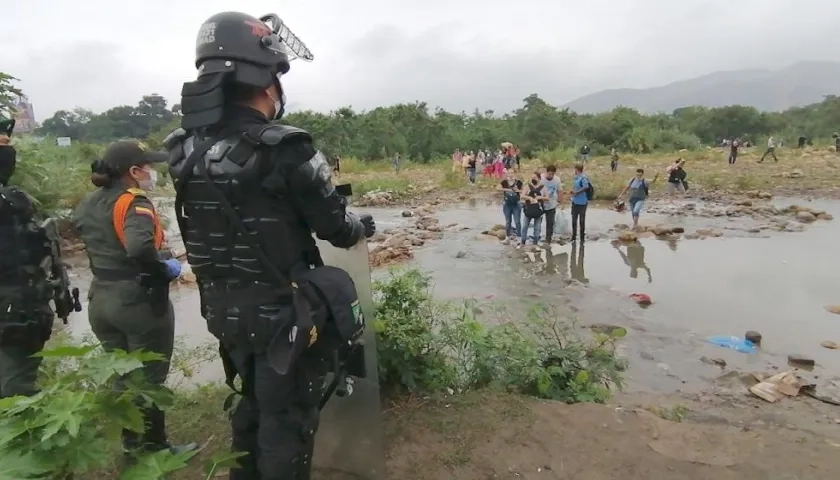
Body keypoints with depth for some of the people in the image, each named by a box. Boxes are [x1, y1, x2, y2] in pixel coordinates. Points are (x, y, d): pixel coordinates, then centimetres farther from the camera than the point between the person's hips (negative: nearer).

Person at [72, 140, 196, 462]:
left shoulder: (88, 204, 6)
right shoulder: (134, 202, -20)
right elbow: (139, 248, -38)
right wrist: (166, 269, -22)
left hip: (101, 300, 8)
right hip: (139, 301, -8)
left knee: (122, 375, 20)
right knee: (149, 378, 8)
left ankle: (131, 444, 33)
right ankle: (153, 447, 23)